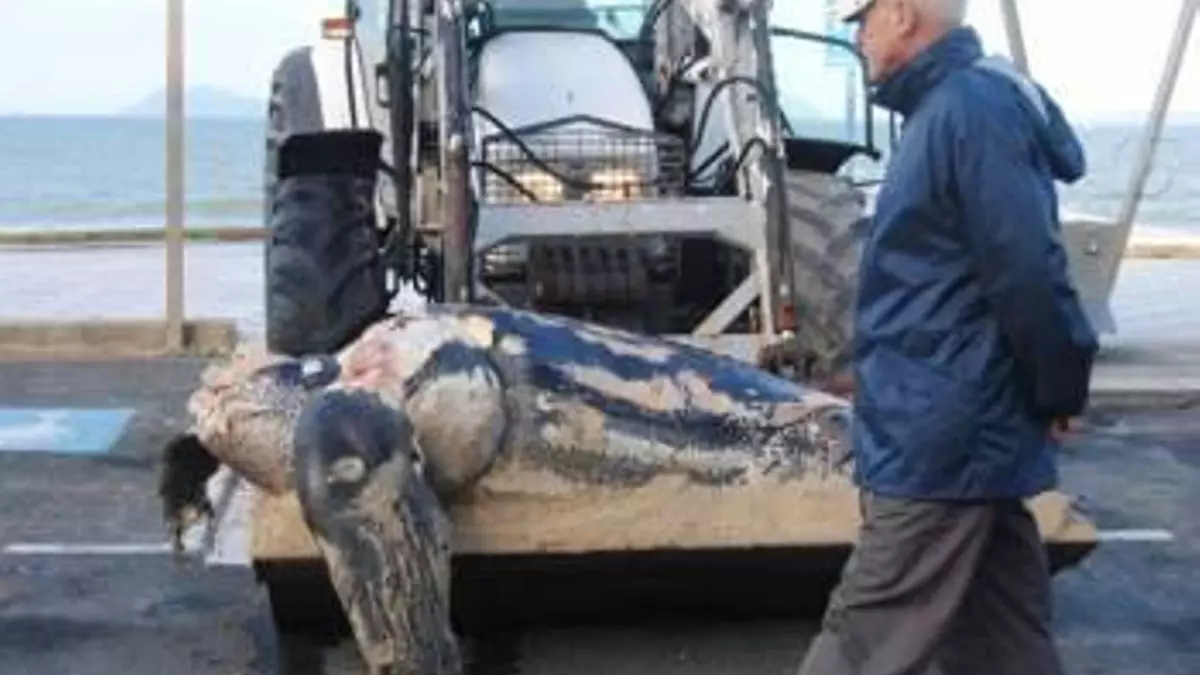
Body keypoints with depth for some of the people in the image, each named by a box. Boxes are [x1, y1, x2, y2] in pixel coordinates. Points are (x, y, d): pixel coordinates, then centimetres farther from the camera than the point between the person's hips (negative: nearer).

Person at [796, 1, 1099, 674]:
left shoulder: (972, 106, -18)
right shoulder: (956, 105, 13)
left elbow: (1028, 274, -21)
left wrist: (1058, 393, -9)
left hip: (940, 439, -10)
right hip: (962, 432, 10)